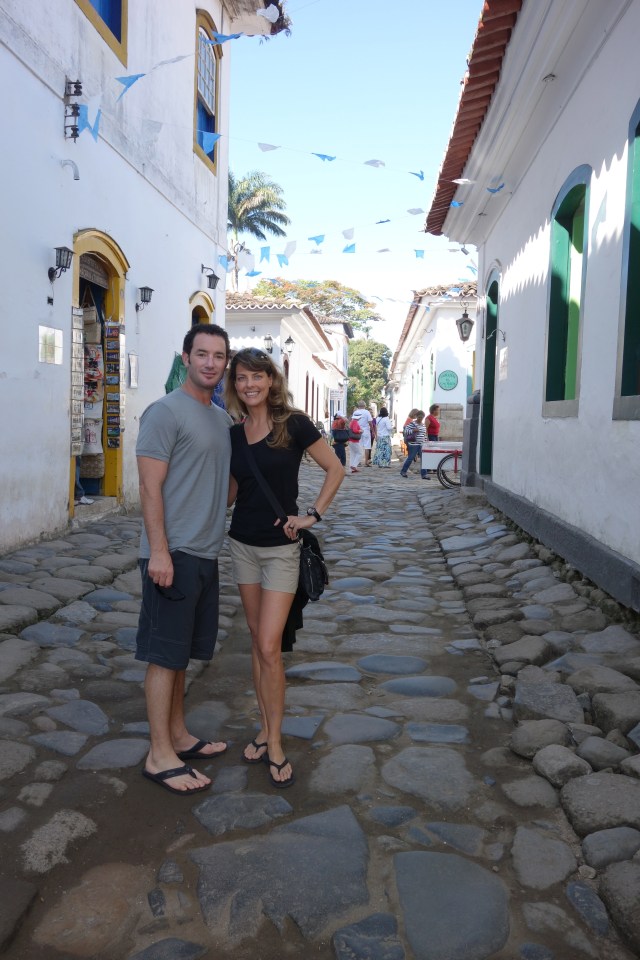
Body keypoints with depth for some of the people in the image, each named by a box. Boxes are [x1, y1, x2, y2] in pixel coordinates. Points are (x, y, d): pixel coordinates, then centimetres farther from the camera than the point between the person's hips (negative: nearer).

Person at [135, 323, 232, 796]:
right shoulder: (166, 412, -11)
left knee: (182, 650, 17)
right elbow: (150, 486, -15)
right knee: (165, 654, 0)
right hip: (173, 554, -8)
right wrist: (158, 551, -20)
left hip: (206, 553, 8)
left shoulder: (222, 418, 14)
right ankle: (160, 756, 10)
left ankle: (178, 735, 30)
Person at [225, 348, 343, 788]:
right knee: (258, 641, 12)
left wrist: (313, 514, -11)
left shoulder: (293, 424, -10)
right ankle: (266, 729, 25)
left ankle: (275, 744, 8)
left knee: (269, 647, -7)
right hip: (242, 544, 5)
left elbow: (335, 469, -4)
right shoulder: (235, 434, 5)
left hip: (281, 547, -5)